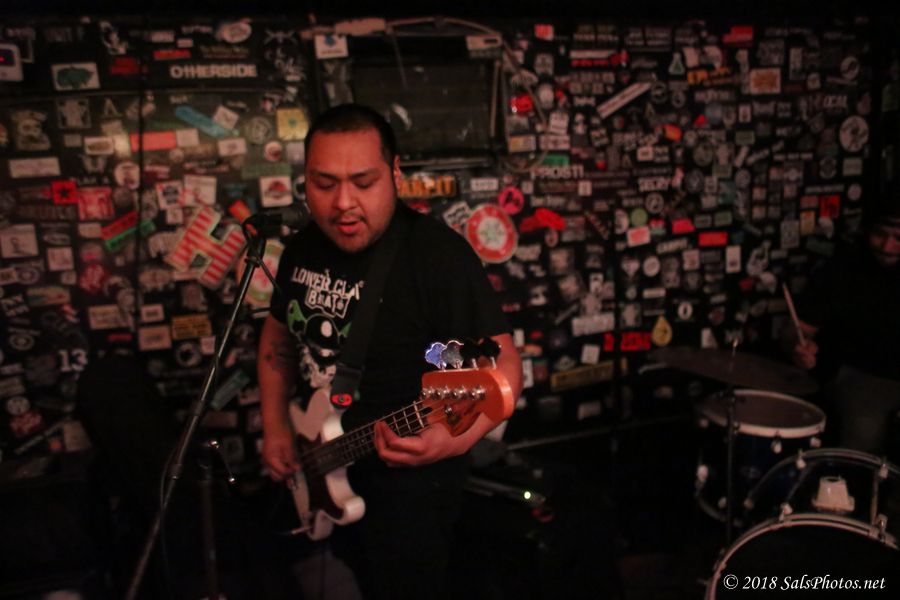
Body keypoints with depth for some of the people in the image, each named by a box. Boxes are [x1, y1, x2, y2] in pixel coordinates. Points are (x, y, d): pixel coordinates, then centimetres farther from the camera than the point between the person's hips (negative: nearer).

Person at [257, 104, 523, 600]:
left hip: (408, 479, -6)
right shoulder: (302, 248, -1)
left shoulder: (440, 256, -23)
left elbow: (504, 366, -22)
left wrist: (456, 438, -39)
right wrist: (275, 425, 3)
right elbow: (279, 336, 14)